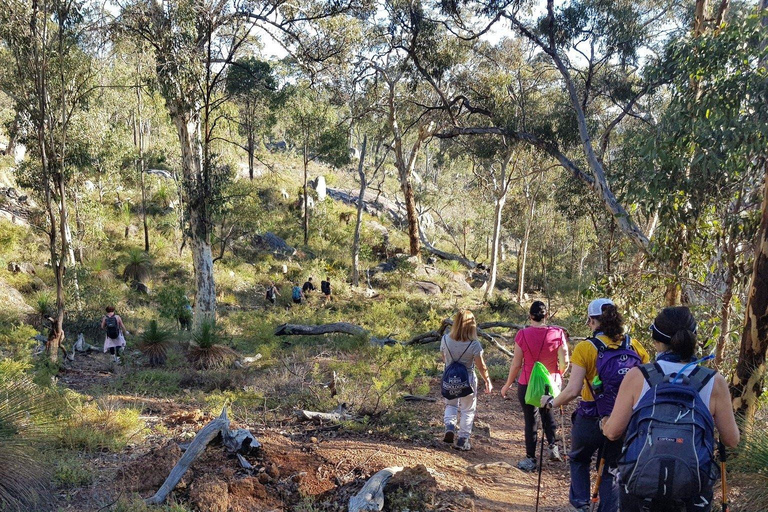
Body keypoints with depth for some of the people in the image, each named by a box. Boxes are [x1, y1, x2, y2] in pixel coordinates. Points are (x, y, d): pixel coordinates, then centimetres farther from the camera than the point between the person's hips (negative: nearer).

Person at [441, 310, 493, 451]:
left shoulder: (445, 339, -12)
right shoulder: (474, 344, -21)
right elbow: (481, 366, -14)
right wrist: (488, 382, 0)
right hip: (468, 380, -2)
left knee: (451, 405, 24)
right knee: (467, 410, 16)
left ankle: (449, 426, 0)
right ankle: (463, 440, 19)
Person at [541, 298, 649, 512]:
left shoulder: (585, 348, -14)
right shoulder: (634, 346, -3)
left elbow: (573, 390, -17)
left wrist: (551, 402, -1)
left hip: (591, 418, -3)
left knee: (579, 460, 25)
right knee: (612, 470, 19)